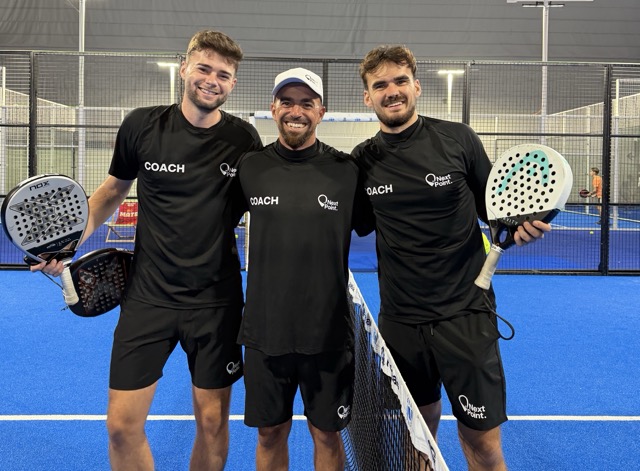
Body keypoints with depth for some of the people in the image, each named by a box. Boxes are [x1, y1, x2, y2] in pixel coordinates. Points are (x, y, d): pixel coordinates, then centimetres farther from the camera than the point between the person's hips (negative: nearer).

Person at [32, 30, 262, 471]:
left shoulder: (244, 140, -5)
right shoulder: (141, 125, -5)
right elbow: (113, 190, 12)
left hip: (216, 301, 0)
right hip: (148, 296, 1)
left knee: (213, 422, 8)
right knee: (122, 425, 1)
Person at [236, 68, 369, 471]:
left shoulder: (347, 170, -5)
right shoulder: (249, 168, -1)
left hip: (328, 332, -1)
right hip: (265, 331, 1)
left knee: (327, 434, 14)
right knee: (270, 434, 15)